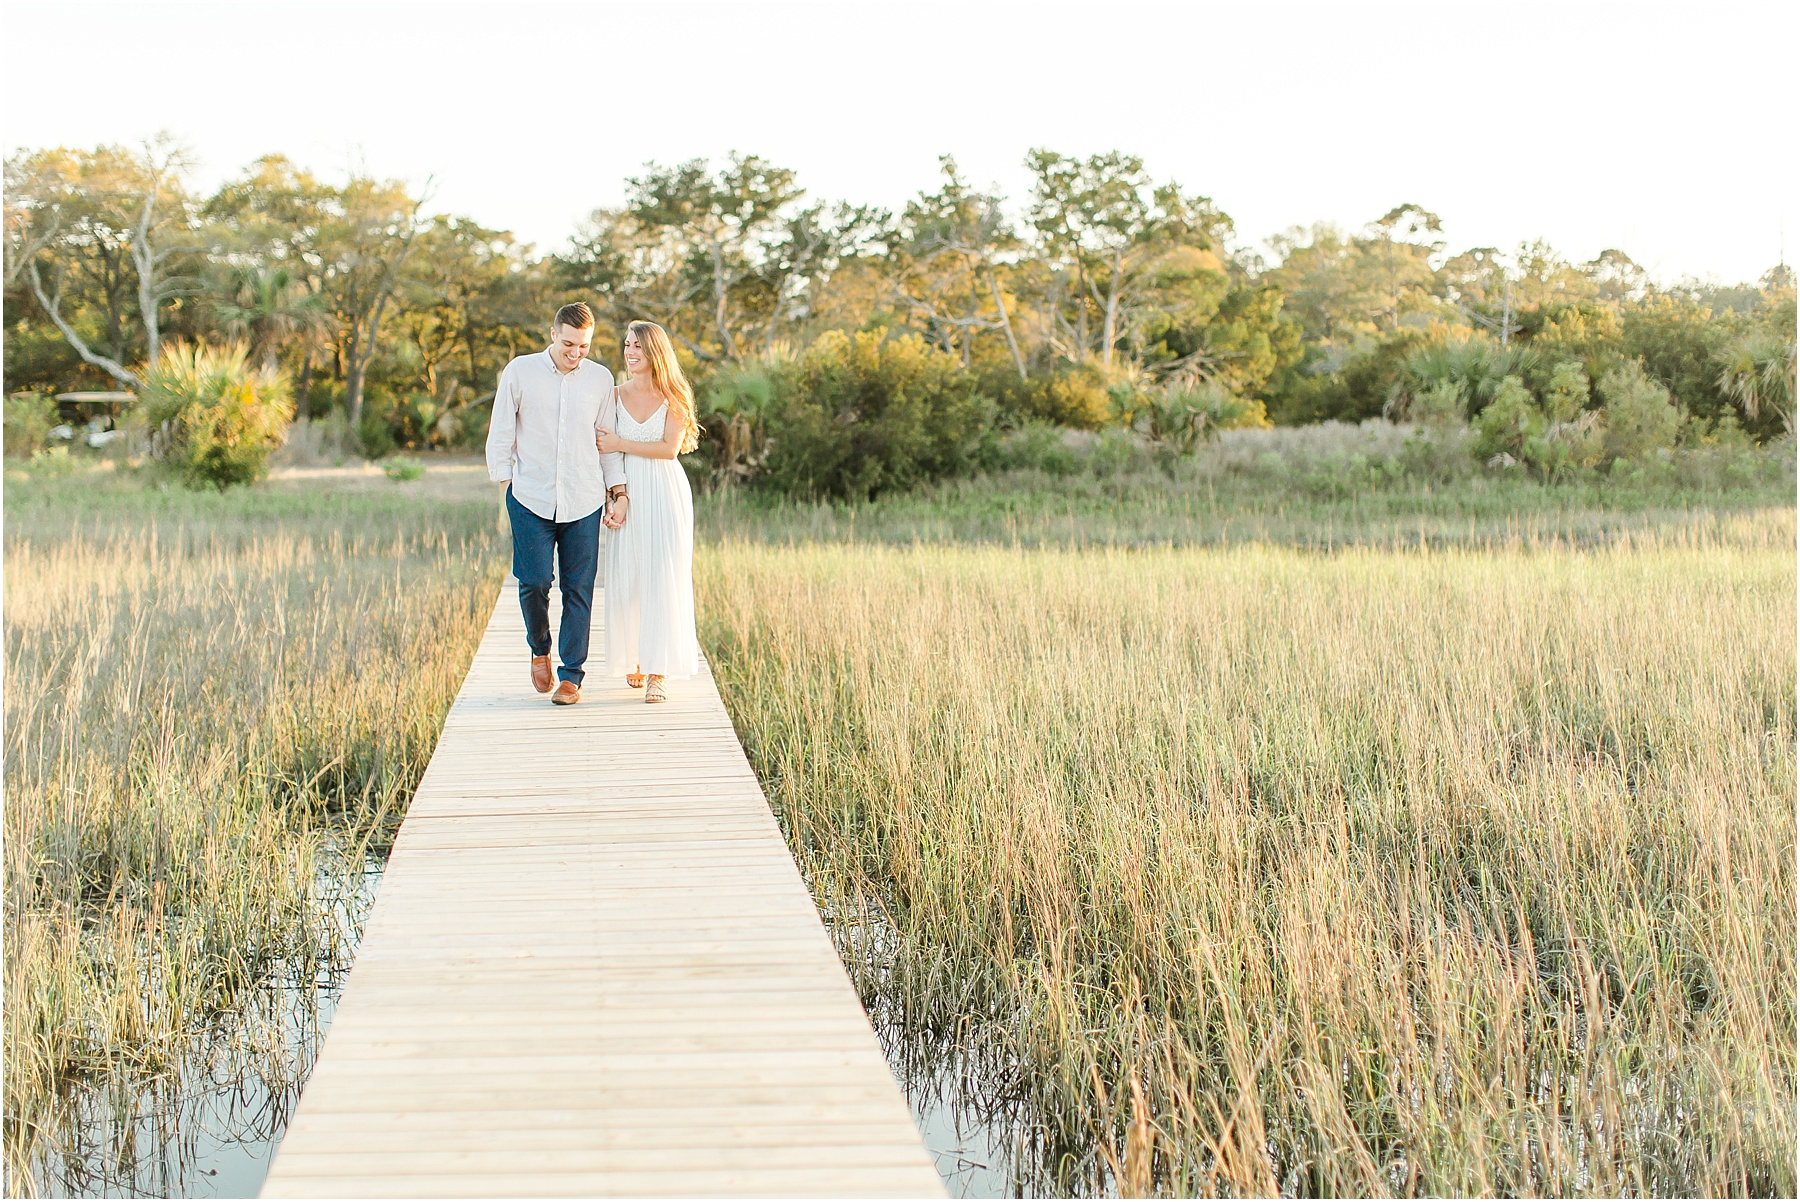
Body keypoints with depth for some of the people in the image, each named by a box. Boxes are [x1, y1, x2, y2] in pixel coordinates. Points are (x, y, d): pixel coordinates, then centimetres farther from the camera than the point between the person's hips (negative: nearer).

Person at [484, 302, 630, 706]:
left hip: (584, 501, 1)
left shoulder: (600, 379, 8)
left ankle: (572, 675, 8)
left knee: (579, 589, -1)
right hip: (531, 498, -1)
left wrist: (618, 492, 8)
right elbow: (500, 434, 7)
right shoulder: (520, 372, 2)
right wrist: (505, 483, 3)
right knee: (534, 581, -9)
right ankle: (540, 650, 20)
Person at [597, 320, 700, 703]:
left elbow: (669, 447, -9)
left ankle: (657, 671, -8)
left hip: (665, 493, -2)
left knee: (662, 577, -8)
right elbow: (604, 446, 9)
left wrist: (621, 445, -10)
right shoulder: (617, 395, 7)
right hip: (627, 494, 2)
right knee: (626, 577, 2)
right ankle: (632, 659, 19)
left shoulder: (674, 397, 0)